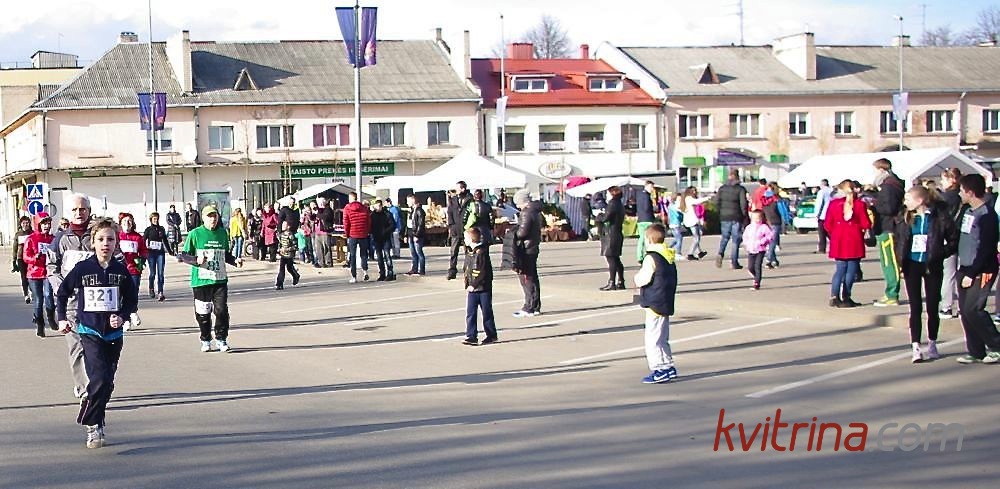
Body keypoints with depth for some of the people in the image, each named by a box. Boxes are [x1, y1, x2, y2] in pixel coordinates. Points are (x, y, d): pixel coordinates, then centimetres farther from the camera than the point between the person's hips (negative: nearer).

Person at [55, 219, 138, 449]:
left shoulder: (121, 270, 1)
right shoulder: (82, 268, -5)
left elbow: (132, 299, 10)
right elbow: (62, 293, 8)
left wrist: (122, 317, -5)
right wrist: (62, 318, 4)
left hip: (114, 334, 3)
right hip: (90, 332, -3)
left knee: (107, 383, 7)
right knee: (99, 379, -17)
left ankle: (94, 423, 24)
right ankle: (93, 426, -6)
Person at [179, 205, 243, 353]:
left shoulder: (222, 233, 11)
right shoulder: (195, 234, -1)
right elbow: (181, 256, 0)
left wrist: (235, 260, 4)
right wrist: (196, 260, -17)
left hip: (220, 280, 2)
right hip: (201, 280, -2)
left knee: (222, 310, -7)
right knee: (203, 313, 3)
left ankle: (221, 340, 8)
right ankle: (206, 341, 21)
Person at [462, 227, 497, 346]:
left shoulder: (482, 252, -14)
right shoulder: (469, 253, 10)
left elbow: (483, 272, -18)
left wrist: (474, 285, -18)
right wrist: (467, 285, 6)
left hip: (484, 288, -7)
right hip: (472, 289, 7)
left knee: (487, 312, 4)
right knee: (470, 313, 1)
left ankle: (491, 335, 16)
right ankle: (471, 336, 2)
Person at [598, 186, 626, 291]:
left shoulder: (612, 204, -14)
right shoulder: (620, 205, 16)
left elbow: (606, 217, -20)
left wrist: (598, 216, -1)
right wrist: (602, 216, 7)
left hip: (611, 234, -10)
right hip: (618, 234, 10)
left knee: (611, 259, -8)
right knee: (616, 259, 15)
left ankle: (611, 283, -9)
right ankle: (620, 282, 18)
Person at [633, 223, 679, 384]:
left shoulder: (651, 258, -16)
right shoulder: (669, 257, 12)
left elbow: (643, 279, -20)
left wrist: (637, 278, 2)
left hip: (655, 304, -9)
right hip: (666, 303, 9)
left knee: (652, 338, -5)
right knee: (662, 338, 18)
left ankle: (659, 370, -7)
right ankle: (668, 366, 20)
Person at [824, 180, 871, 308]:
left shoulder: (834, 203, 2)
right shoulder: (859, 204, -6)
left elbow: (828, 224, 3)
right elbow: (866, 224, -6)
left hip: (839, 241, 3)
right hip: (854, 240, -3)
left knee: (840, 269, 11)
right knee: (851, 270, 3)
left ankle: (834, 297, 2)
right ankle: (845, 298, 1)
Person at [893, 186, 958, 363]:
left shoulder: (940, 217, -9)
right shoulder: (906, 219, 3)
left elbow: (954, 241, -4)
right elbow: (899, 240, 15)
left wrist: (939, 255, -12)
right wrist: (901, 259, 3)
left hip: (932, 267, -3)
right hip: (912, 266, 3)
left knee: (932, 308, 6)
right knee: (915, 308, 1)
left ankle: (932, 344, 22)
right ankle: (916, 347, 1)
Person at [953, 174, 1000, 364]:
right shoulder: (968, 212, 11)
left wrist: (972, 274, -18)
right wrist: (963, 270, 12)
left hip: (981, 271, -8)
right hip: (965, 269, 8)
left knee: (972, 309, -13)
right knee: (965, 311, 5)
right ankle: (976, 352, 12)